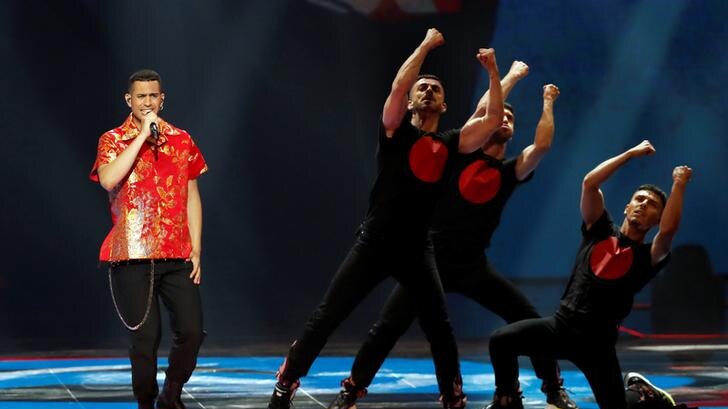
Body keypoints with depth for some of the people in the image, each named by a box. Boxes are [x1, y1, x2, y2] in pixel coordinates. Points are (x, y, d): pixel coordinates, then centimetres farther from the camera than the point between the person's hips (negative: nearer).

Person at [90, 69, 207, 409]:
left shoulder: (181, 141, 11)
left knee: (191, 332, -4)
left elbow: (192, 197, 12)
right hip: (132, 255, -3)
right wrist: (143, 135, -15)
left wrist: (196, 250, 5)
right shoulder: (113, 140, 2)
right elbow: (108, 179, -19)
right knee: (145, 337, -3)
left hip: (176, 254, 3)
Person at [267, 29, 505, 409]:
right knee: (324, 319, -6)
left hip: (414, 251, 3)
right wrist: (426, 45, -8)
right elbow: (399, 85, -16)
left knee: (440, 328, 4)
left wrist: (493, 72, -4)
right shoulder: (396, 130, 1)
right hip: (374, 244, -3)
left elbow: (494, 118, 2)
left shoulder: (451, 143, 10)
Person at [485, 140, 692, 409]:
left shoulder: (648, 256, 2)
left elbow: (668, 230, -20)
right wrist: (631, 154, -2)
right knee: (501, 340, -17)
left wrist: (679, 185, -14)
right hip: (561, 325, 2)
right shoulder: (600, 231, 8)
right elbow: (589, 183, -3)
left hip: (597, 341, -2)